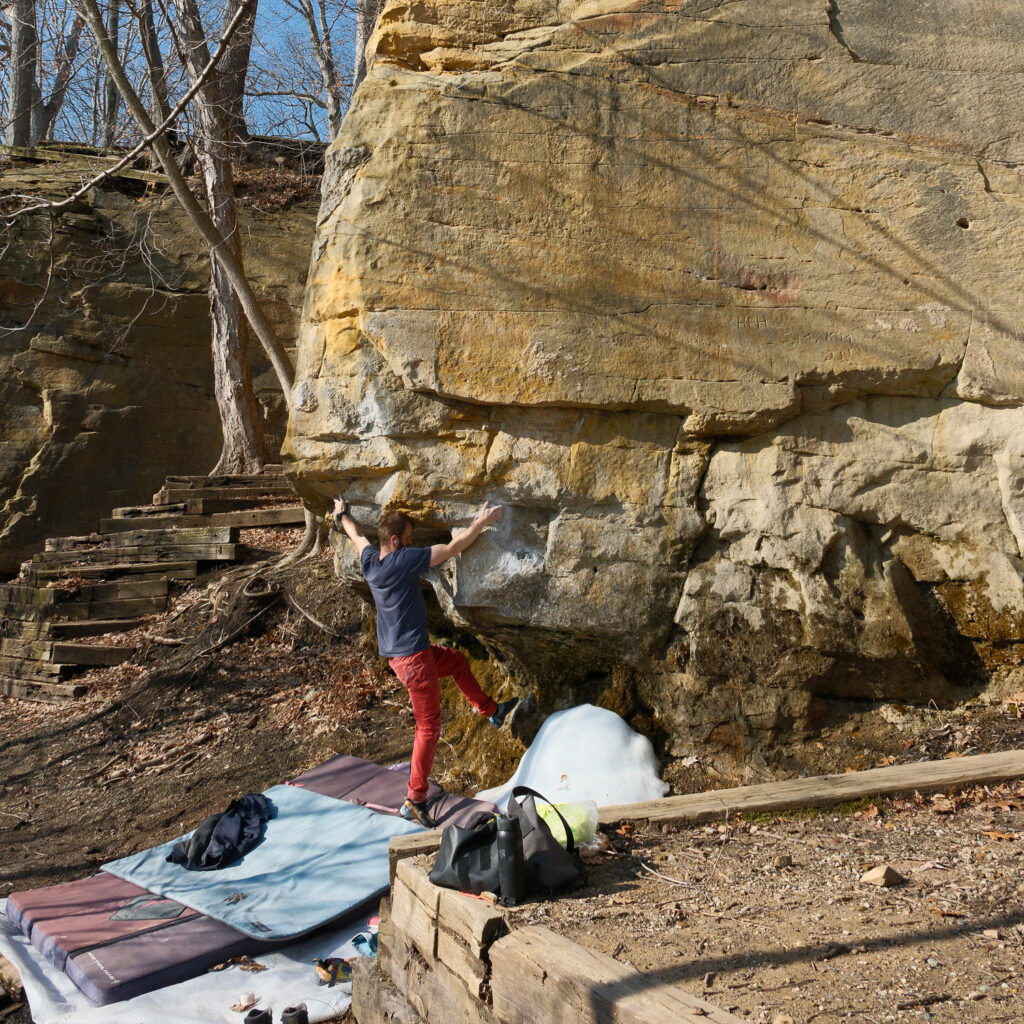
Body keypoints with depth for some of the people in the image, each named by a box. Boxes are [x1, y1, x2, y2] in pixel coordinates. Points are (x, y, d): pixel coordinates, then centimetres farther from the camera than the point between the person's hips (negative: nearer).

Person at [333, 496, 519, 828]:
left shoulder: (370, 561, 3)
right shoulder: (405, 560, -19)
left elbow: (356, 536, 25)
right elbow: (451, 548, -16)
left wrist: (342, 515, 44)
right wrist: (481, 523, -8)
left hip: (394, 652, 9)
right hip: (413, 655, -9)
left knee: (457, 661, 29)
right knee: (428, 726, -1)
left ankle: (492, 711, 42)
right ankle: (415, 800, 2)